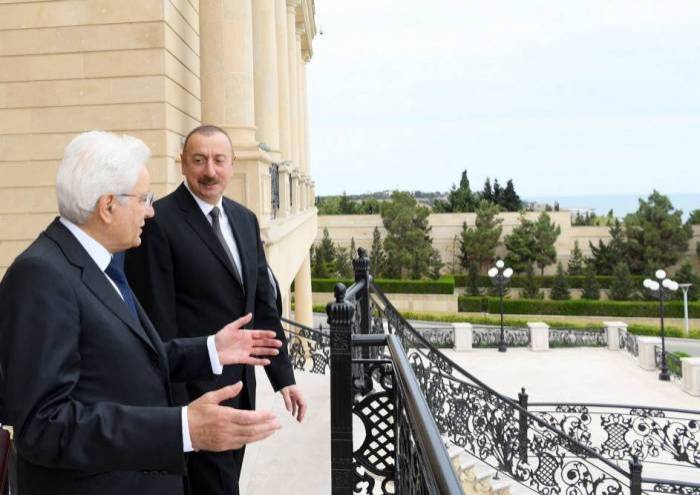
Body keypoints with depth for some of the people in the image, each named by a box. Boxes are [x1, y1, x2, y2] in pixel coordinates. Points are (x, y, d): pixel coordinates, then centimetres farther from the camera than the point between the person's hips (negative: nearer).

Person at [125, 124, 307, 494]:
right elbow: (158, 321, -15)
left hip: (241, 384, 7)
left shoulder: (245, 220, 8)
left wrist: (283, 377, 9)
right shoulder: (159, 221, -14)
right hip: (195, 389, -7)